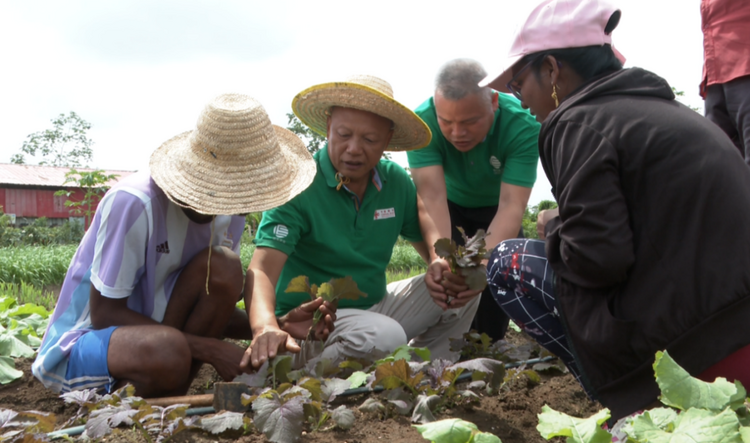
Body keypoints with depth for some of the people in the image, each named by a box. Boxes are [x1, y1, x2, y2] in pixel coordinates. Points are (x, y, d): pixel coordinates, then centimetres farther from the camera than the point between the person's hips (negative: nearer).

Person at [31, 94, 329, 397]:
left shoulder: (227, 213, -6)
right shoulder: (132, 203, -26)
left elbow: (214, 309, 2)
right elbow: (103, 313, -21)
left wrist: (275, 326, -18)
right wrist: (210, 349, -26)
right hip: (82, 341, -6)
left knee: (222, 268, -22)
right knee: (167, 349, -39)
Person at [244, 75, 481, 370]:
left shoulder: (396, 182, 0)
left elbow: (428, 243, 10)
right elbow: (263, 267, -26)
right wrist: (266, 327, -48)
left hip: (374, 306, 6)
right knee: (384, 336, -34)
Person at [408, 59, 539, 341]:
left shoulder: (522, 126, -34)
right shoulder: (422, 121, -33)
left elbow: (511, 205, -41)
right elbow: (431, 194, -42)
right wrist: (438, 256, -59)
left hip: (494, 207, 0)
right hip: (451, 206, 0)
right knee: (446, 275, -15)